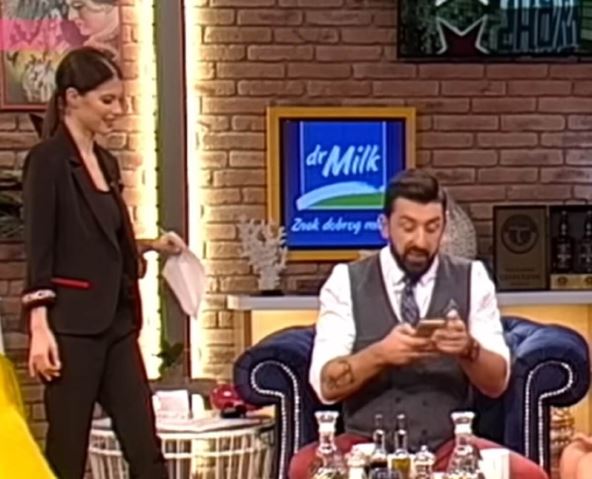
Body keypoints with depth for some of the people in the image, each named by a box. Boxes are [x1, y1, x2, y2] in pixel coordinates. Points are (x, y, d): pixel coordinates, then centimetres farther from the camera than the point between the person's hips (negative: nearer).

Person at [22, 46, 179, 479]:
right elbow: (38, 251, -14)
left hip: (116, 323, 8)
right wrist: (39, 329, -19)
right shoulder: (47, 160, -9)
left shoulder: (107, 162, 15)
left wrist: (150, 246, 8)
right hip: (72, 325, -8)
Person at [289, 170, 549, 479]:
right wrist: (379, 354, -26)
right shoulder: (346, 282, 1)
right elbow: (325, 384, -7)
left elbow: (497, 383, 1)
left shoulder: (472, 280, 5)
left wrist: (469, 349, -21)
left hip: (448, 447, 1)